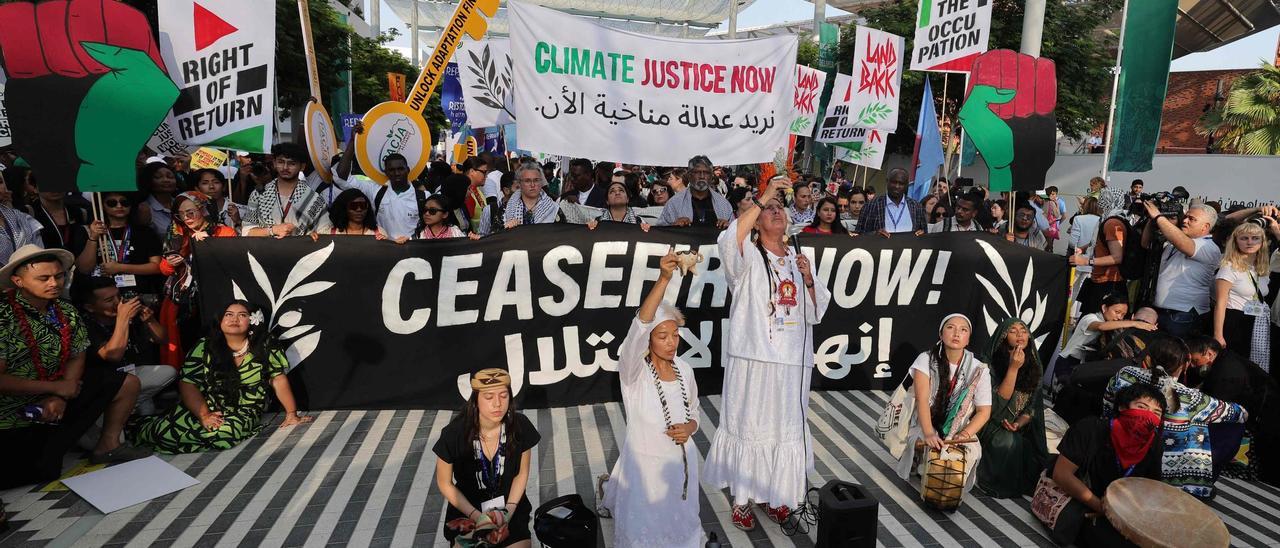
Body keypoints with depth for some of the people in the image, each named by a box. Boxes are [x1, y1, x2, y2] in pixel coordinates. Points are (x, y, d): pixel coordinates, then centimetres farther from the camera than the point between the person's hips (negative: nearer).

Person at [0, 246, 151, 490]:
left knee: (127, 383, 3)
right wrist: (56, 387, -18)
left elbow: (76, 358, 3)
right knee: (44, 473, -7)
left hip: (56, 398, 7)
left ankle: (108, 446, 12)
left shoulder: (66, 312, -1)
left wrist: (61, 397, -13)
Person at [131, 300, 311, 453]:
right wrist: (204, 415, -18)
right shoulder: (204, 347, 0)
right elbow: (187, 384, -4)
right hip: (205, 406, 1)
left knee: (226, 432, -34)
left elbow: (279, 379, -3)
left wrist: (291, 414, -7)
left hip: (244, 411, -1)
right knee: (164, 431, -23)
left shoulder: (265, 347, -4)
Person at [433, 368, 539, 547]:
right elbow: (444, 483, -7)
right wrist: (477, 516, -13)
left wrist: (508, 511, -12)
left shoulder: (520, 426, -18)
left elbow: (521, 474, -1)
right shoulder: (454, 434, -23)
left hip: (511, 506, 1)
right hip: (467, 512, -1)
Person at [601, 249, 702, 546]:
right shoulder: (633, 371, -16)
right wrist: (664, 279, -46)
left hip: (682, 463, 5)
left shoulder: (684, 369, 0)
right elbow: (640, 326, -35)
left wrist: (688, 428, -11)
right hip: (644, 465, -5)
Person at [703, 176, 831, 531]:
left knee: (786, 429, 13)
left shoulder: (799, 261, 13)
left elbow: (816, 313, 12)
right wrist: (762, 198, -23)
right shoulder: (748, 257, -1)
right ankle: (741, 499, 18)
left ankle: (775, 496, 29)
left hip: (793, 362, 5)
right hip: (753, 358, -5)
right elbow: (729, 241, -27)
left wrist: (808, 280, -6)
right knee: (748, 427, 3)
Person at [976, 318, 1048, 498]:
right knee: (1008, 442, -34)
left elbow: (1032, 407, 6)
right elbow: (998, 402, -17)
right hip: (993, 422, -4)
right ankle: (998, 483, -10)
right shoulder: (991, 363, -9)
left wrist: (1019, 424, -15)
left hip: (1021, 427, 4)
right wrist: (1013, 368, -24)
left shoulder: (1034, 366, 5)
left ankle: (1024, 483, 2)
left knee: (1030, 448, -26)